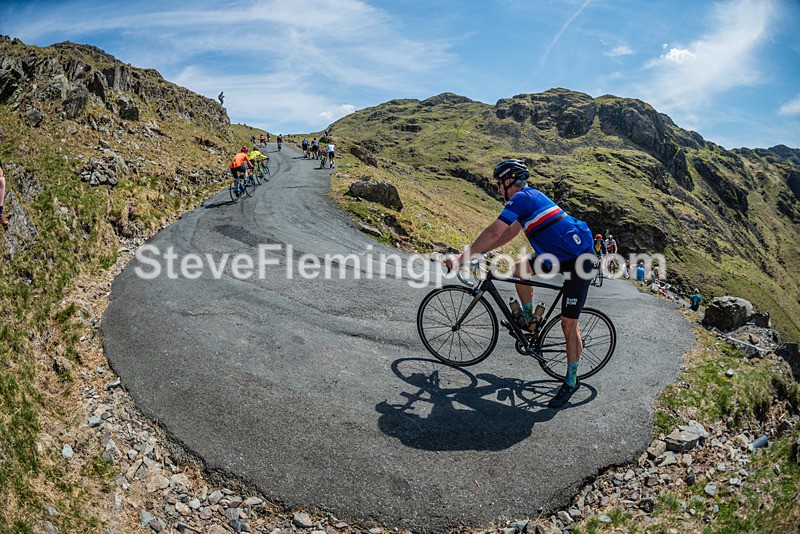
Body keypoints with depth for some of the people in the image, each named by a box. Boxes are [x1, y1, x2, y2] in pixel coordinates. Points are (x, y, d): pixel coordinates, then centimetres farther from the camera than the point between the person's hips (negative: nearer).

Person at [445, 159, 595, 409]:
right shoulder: (530, 196, 15)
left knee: (568, 324, -3)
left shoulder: (521, 197, -15)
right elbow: (509, 233, 21)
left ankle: (571, 381, 10)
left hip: (579, 261, -9)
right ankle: (530, 319, 25)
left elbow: (493, 232, -22)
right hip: (562, 254, 9)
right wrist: (476, 252, 19)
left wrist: (462, 258, -17)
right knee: (519, 269, 9)